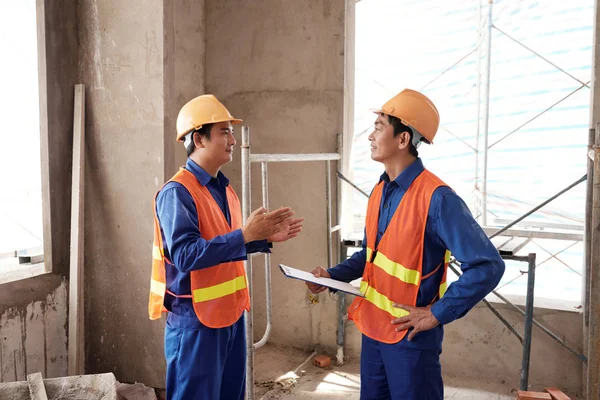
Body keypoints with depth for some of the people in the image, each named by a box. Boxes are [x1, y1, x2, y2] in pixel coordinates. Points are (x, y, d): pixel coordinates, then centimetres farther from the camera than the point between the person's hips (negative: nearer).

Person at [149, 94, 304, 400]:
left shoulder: (224, 188, 9)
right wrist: (246, 235, -28)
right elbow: (185, 255, -28)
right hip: (196, 320, -8)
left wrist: (265, 238, 3)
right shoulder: (177, 192, -18)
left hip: (231, 313, 8)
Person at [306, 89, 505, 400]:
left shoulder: (436, 198, -21)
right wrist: (333, 276, 0)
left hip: (410, 337, -7)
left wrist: (437, 314, -21)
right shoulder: (379, 192, 4)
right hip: (373, 328, 8)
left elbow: (488, 266, -24)